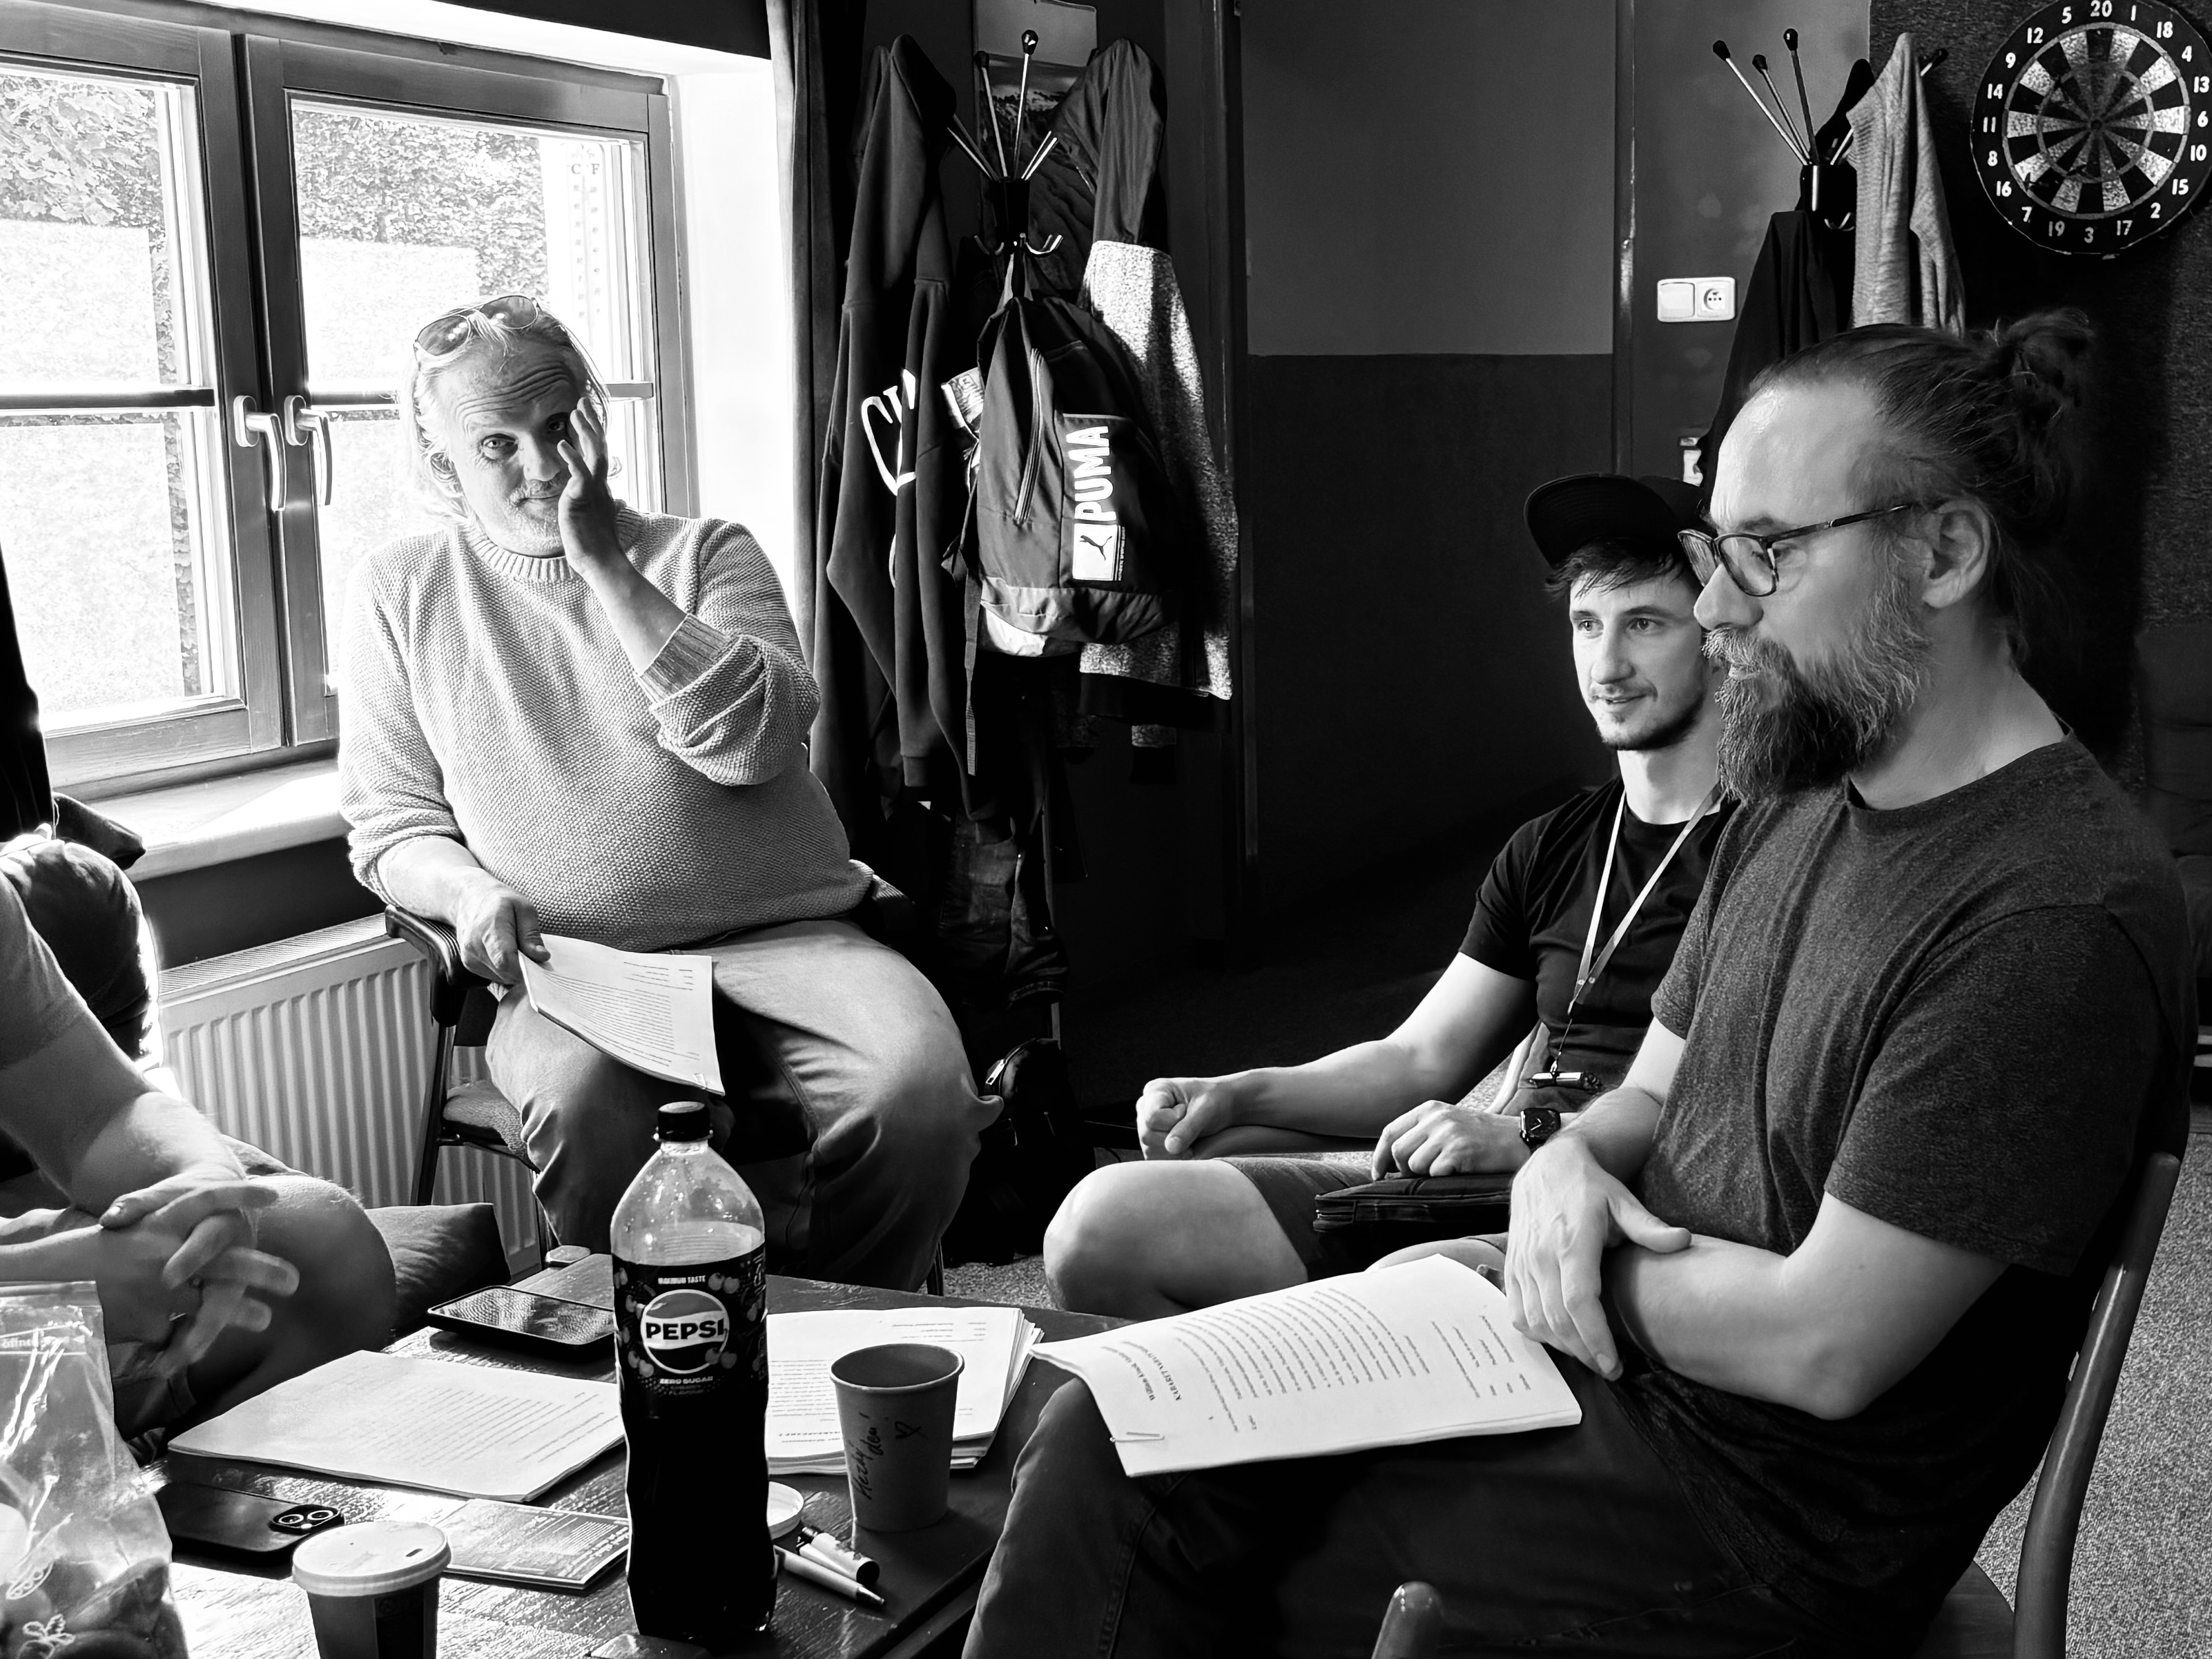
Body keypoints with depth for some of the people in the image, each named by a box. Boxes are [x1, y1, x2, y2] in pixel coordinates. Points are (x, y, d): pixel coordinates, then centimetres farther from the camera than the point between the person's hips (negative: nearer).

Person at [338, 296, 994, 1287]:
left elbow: (752, 743, -7)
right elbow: (391, 827, 13)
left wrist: (606, 565, -6)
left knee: (921, 1088, -29)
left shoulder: (704, 552, 12)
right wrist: (468, 891, -10)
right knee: (582, 1104, -36)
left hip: (781, 936, 1)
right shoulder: (401, 592, 15)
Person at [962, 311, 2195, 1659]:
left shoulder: (2061, 920, -22)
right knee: (1114, 1427, -6)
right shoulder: (1800, 800, 8)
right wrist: (1568, 1169, -7)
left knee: (1129, 1491, -11)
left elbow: (1821, 1347, -23)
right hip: (1600, 1353, 8)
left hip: (1763, 1526, -8)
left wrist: (1594, 1263, -7)